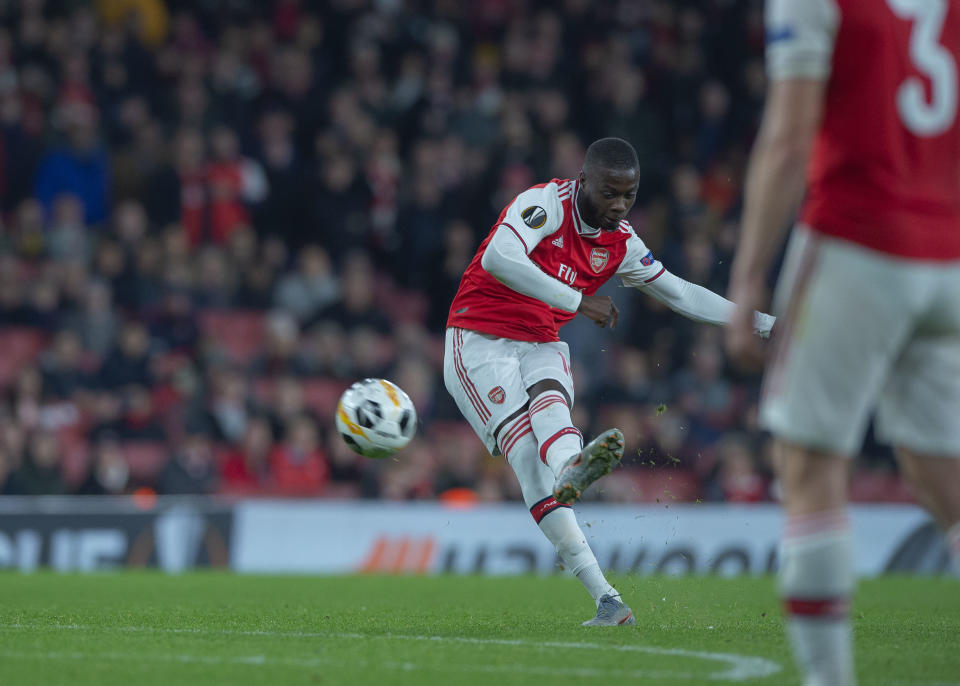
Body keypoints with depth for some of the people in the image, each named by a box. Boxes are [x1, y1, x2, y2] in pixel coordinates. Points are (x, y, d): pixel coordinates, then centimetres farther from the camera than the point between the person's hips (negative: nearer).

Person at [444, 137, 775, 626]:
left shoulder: (621, 244, 7)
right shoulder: (546, 204, -16)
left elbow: (680, 294, 19)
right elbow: (498, 260, -32)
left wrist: (765, 324, 15)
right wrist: (577, 301, -31)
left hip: (540, 346, 5)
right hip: (480, 341, -5)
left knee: (549, 404, -31)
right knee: (527, 455, -23)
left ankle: (571, 470, -63)